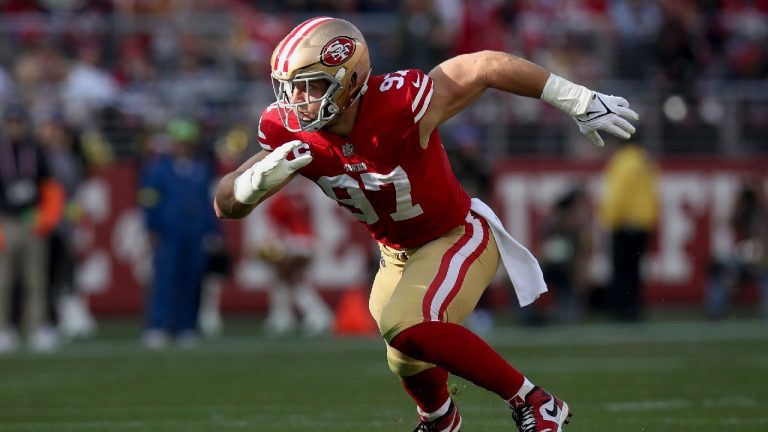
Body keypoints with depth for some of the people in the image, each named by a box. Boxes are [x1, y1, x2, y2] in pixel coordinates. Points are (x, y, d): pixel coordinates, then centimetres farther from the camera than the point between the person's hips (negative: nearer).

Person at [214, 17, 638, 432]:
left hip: (459, 237, -7)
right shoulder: (290, 132, -20)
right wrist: (261, 177, -37)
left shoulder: (397, 104, -35)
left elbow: (487, 66, -26)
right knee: (408, 361, 25)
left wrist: (581, 102, -22)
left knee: (407, 328, -31)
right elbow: (227, 205, -14)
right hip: (398, 254, 7)